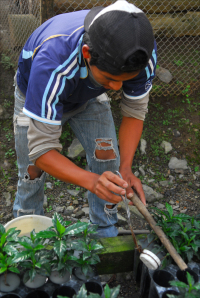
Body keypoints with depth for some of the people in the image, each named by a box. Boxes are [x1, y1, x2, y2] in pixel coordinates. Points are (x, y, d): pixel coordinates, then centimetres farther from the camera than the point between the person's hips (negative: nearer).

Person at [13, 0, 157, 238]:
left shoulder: (141, 51, -33)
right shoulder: (52, 65, -47)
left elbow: (135, 111, -18)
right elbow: (41, 149, -41)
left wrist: (126, 169, -32)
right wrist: (91, 181, -57)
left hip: (89, 97, 3)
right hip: (36, 98, -3)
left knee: (108, 162, -6)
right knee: (32, 173, 1)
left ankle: (106, 236, 18)